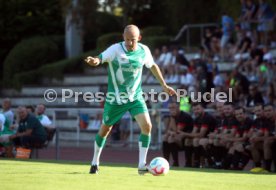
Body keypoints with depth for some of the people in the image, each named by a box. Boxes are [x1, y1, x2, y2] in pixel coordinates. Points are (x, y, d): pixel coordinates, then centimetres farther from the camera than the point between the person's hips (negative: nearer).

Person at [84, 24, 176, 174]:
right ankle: (95, 162, 33)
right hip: (115, 98, -2)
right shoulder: (115, 49, -17)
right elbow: (100, 59, -30)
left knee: (147, 126, -16)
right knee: (106, 129, 11)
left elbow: (152, 66, 13)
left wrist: (164, 85, 17)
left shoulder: (144, 51, -5)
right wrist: (94, 61, -55)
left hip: (135, 97, 2)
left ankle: (142, 165, -8)